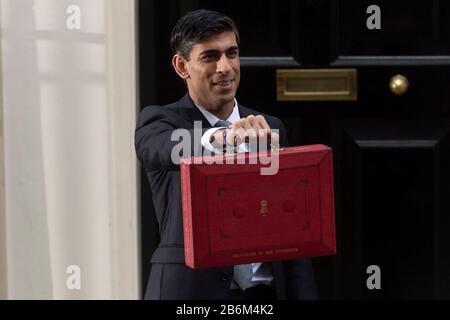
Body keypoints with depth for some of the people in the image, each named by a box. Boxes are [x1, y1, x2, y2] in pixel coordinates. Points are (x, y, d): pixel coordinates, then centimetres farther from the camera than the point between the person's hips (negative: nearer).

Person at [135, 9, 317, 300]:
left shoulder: (270, 128, 10)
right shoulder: (160, 120, -2)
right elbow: (165, 146, -27)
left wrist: (303, 295, 1)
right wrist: (222, 137, -46)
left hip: (265, 290, 4)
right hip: (191, 290, -3)